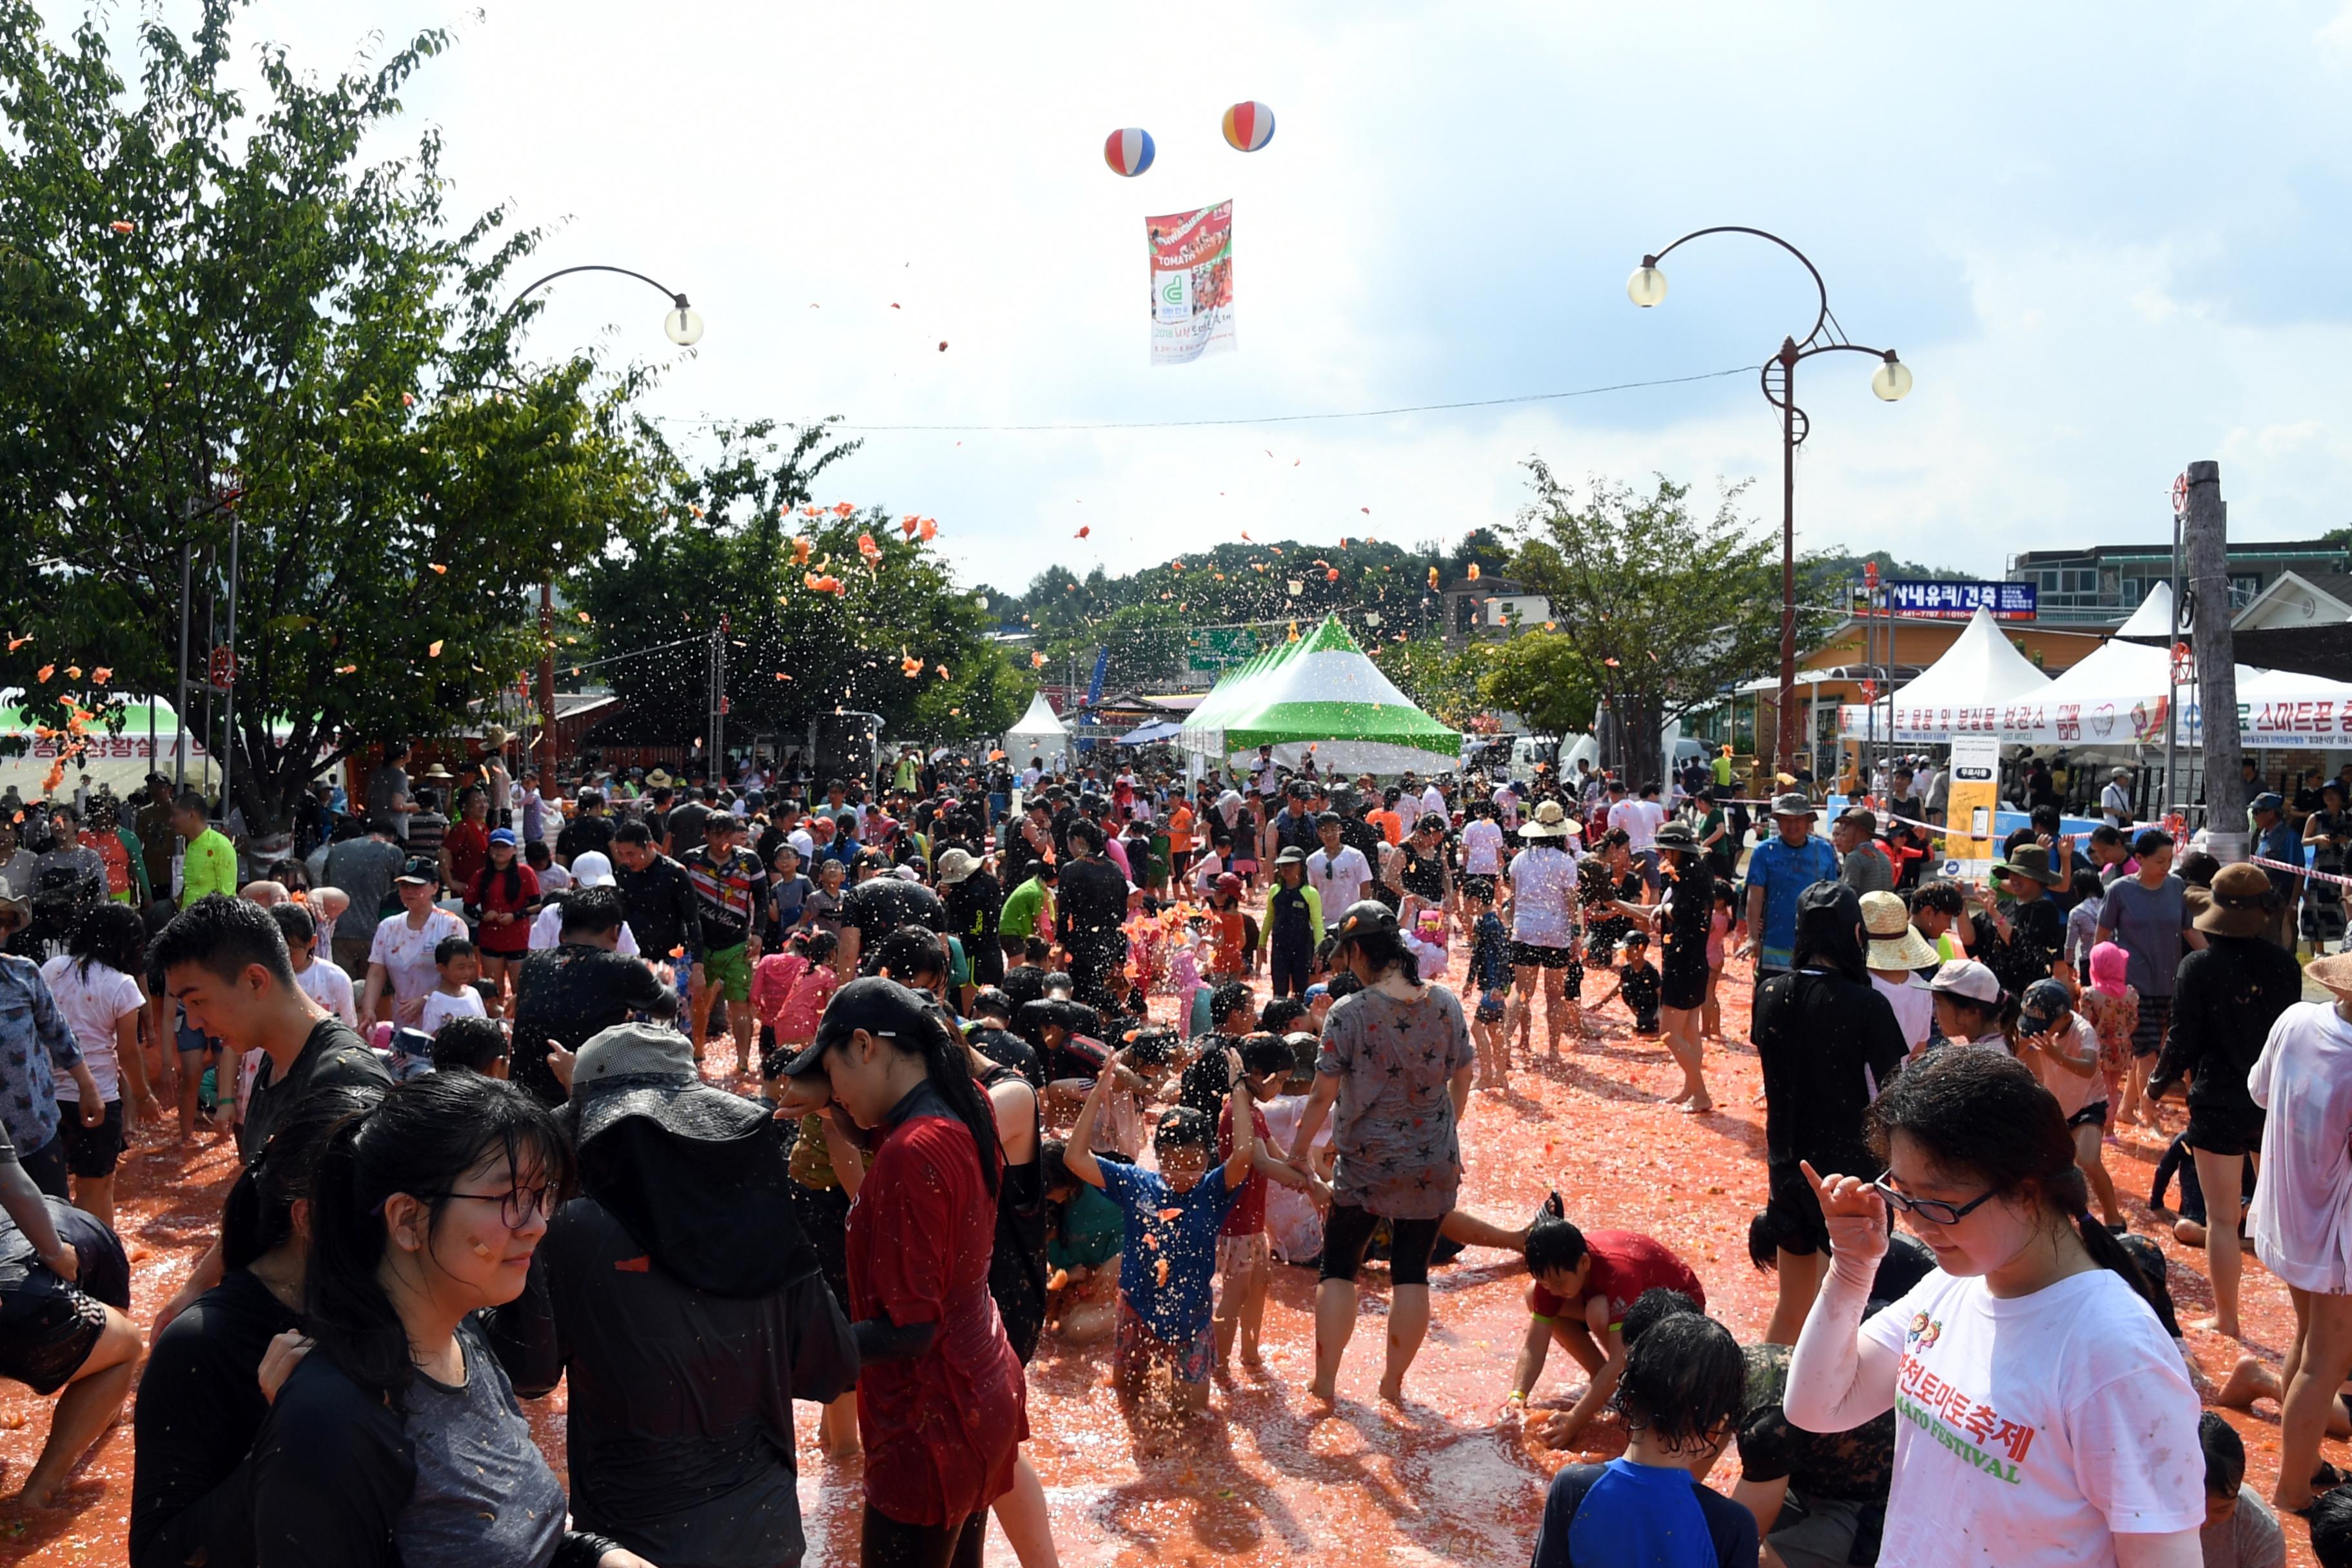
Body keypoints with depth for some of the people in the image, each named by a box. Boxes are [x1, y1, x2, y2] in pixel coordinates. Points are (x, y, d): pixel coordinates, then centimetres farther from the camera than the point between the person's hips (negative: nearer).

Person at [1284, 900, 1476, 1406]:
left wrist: (1299, 1151, 2)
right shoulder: (1445, 1003, -4)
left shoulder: (1348, 1014, -15)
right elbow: (1462, 1079, 6)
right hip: (1434, 1164, 3)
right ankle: (1394, 1382, 19)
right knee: (1412, 1272, 11)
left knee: (1339, 1267, 12)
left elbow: (1322, 1097, -12)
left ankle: (1325, 1381, 17)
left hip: (1368, 1165, -3)